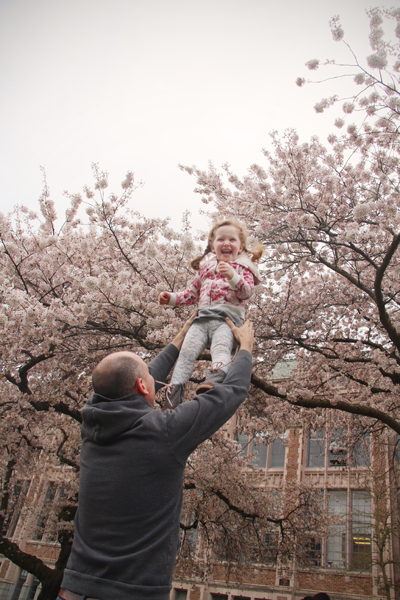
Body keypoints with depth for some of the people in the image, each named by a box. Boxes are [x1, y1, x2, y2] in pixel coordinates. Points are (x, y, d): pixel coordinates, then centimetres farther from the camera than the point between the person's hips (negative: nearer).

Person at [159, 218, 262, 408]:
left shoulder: (243, 268, 17)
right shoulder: (205, 267, 28)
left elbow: (247, 292, -2)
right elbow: (192, 293, 35)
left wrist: (233, 276, -21)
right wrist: (172, 298, 20)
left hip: (228, 318, -3)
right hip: (202, 317, 4)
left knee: (220, 347, -32)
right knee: (188, 349, -18)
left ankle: (215, 379, -54)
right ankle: (175, 389, -22)